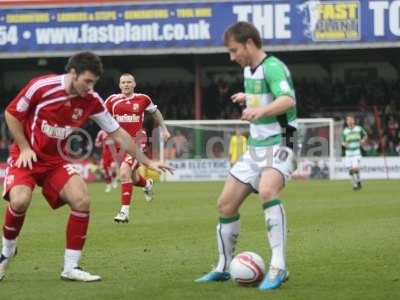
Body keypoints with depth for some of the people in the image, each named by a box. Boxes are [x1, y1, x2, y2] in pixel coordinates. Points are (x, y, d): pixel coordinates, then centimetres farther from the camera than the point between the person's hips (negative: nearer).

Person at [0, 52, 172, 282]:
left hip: (56, 161, 4)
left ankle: (71, 267, -5)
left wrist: (147, 161, -3)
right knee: (20, 201, -29)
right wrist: (24, 148, -12)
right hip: (26, 157, -4)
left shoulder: (91, 101, -9)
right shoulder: (41, 87, -19)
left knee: (82, 201, -17)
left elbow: (118, 133, -1)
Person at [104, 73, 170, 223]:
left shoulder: (142, 99, -1)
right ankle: (147, 184, 53)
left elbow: (155, 112, 17)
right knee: (132, 178, 15)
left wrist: (164, 129, 19)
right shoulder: (112, 100, 0)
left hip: (137, 141, -3)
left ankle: (125, 211, -19)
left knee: (124, 171, -24)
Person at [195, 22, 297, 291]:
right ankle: (224, 268, 24)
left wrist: (261, 110, -52)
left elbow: (288, 100, -36)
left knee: (267, 191, -36)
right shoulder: (249, 70, 11)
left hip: (278, 146, -9)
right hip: (255, 148, 9)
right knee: (226, 205, 7)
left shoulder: (272, 67, -17)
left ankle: (278, 267, -37)